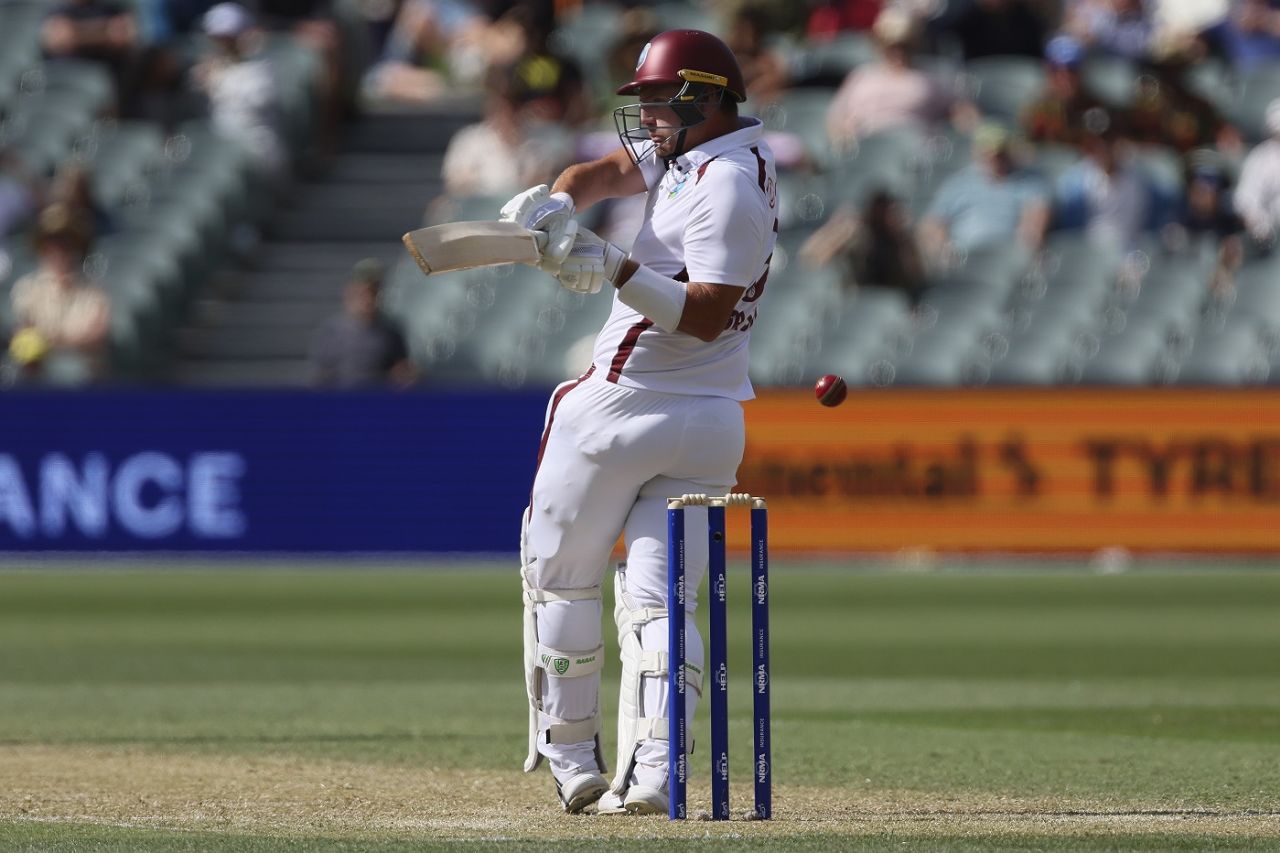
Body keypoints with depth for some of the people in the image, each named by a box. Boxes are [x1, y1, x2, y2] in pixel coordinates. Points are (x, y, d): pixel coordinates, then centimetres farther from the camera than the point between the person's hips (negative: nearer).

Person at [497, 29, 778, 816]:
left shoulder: (727, 186, -18)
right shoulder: (690, 151, 12)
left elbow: (705, 317, -24)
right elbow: (608, 170, 5)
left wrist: (618, 270, -28)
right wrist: (556, 199, -14)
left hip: (626, 409, -9)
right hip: (715, 420, 9)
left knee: (560, 573, 8)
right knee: (659, 599, 0)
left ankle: (569, 757, 11)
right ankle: (652, 773, -13)